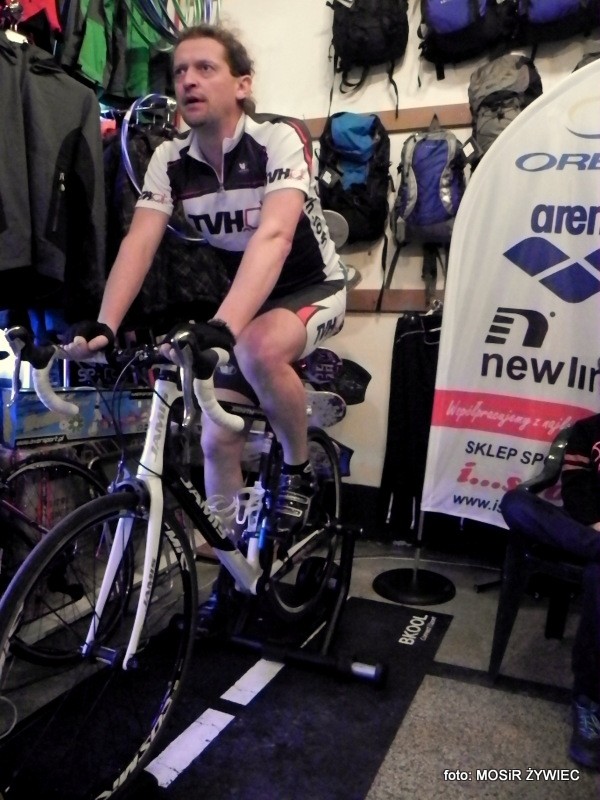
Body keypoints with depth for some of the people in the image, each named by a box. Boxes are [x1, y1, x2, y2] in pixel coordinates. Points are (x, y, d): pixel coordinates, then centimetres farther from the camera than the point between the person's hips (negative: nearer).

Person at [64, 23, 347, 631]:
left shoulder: (280, 139, -22)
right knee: (216, 440, 0)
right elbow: (139, 241, -17)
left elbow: (273, 236, -37)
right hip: (243, 300, 5)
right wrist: (103, 324, -33)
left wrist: (222, 326, -51)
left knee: (259, 349, -39)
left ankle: (299, 469, -10)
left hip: (313, 287, -5)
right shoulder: (169, 160, -7)